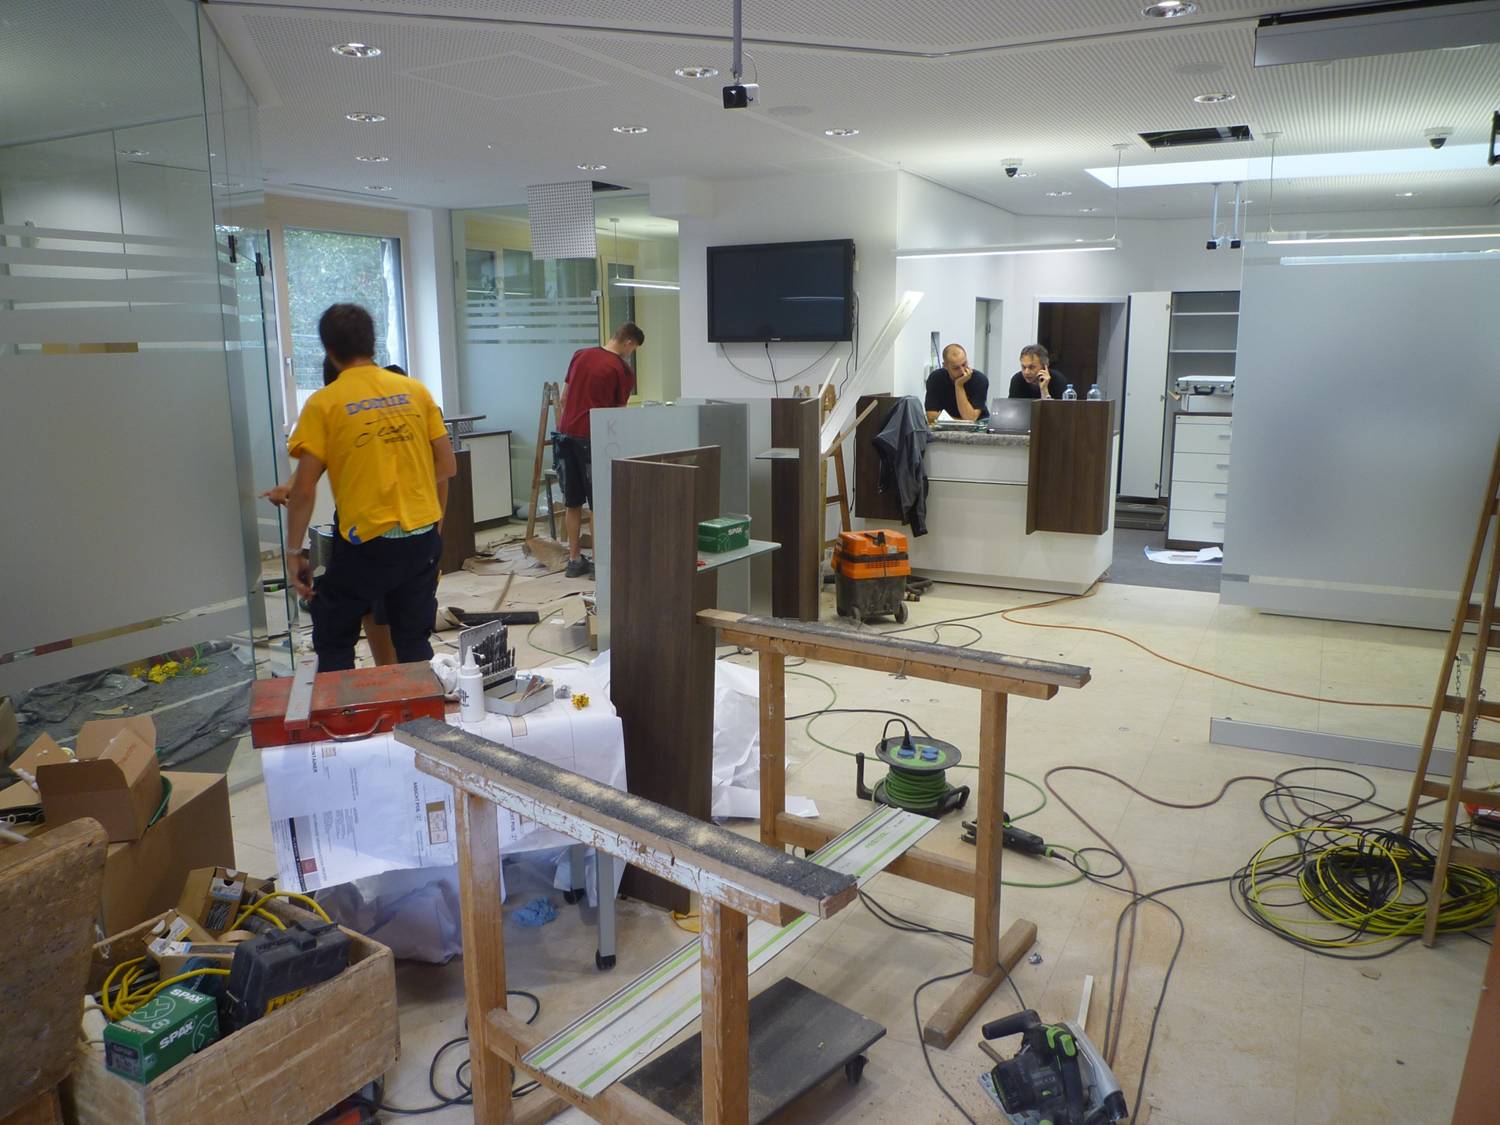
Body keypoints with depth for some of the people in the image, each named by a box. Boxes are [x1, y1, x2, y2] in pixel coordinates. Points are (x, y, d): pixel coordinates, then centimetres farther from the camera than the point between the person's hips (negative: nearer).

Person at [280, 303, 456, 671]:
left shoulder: (324, 403, -6)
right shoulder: (415, 390, 4)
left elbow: (304, 489, -8)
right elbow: (447, 466, 6)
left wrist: (294, 552, 1)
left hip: (366, 544, -4)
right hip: (423, 538, 4)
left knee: (333, 644, 14)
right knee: (415, 643, 16)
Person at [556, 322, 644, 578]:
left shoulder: (580, 355, 12)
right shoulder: (623, 371, -4)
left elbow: (564, 399, 15)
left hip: (566, 434, 6)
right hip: (591, 438, -6)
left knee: (572, 502, 10)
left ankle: (574, 560, 15)